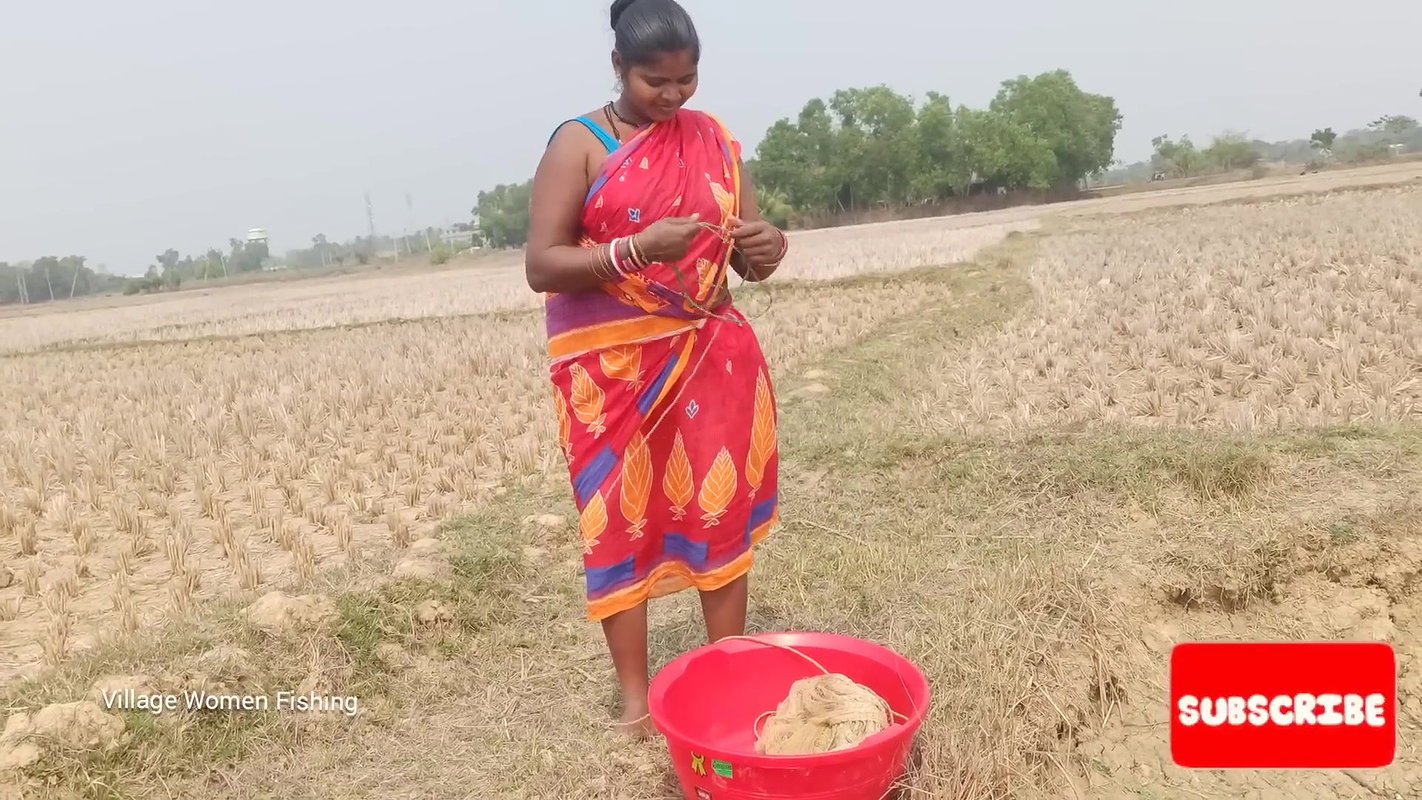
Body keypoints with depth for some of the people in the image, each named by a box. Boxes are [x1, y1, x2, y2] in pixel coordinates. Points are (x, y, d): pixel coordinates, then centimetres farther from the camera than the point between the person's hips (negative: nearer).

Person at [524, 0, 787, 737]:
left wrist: (766, 249, -18)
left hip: (708, 358, 4)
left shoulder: (713, 140, 6)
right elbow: (540, 266, -13)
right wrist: (639, 250, -27)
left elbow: (746, 257, 7)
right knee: (620, 520, 2)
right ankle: (635, 696, 14)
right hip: (611, 368, -3)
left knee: (721, 511, 5)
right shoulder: (577, 145, -6)